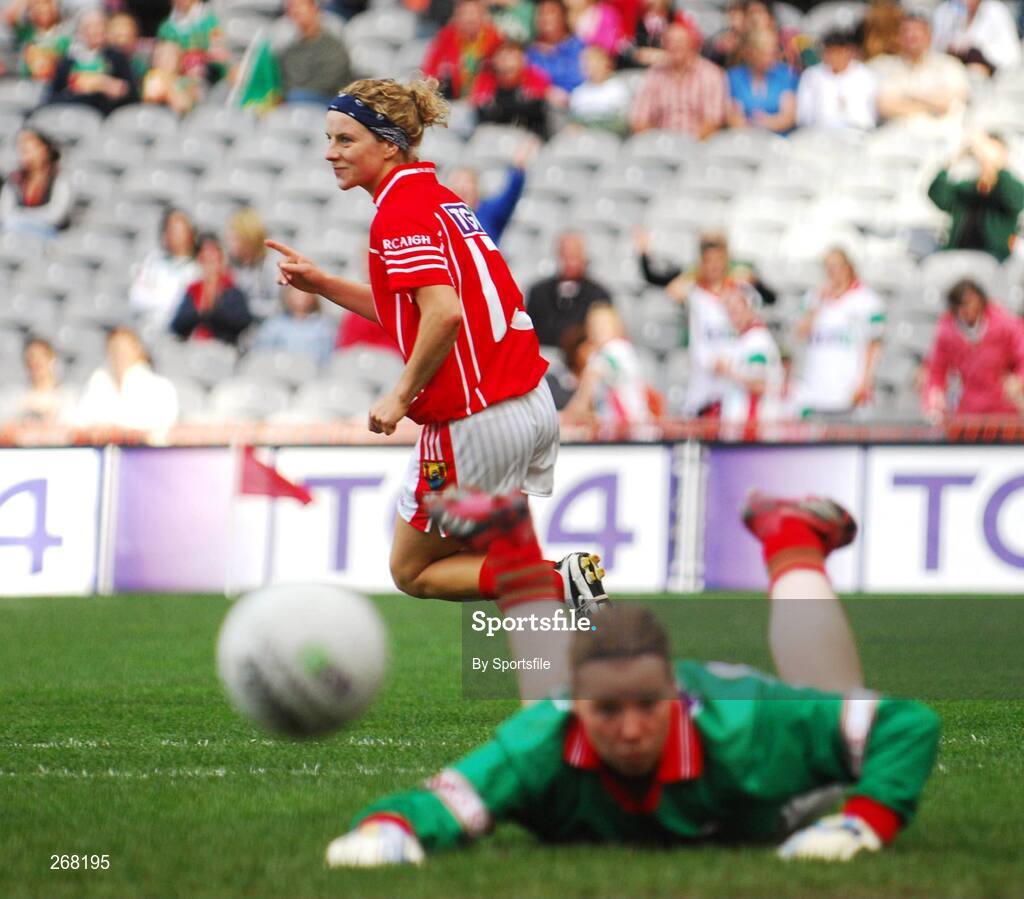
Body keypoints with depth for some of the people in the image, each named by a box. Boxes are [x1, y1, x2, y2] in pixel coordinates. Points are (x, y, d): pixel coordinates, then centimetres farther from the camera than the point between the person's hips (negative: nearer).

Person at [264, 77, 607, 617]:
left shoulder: (399, 214, -15)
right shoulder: (438, 198, 14)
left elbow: (444, 313, -27)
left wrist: (402, 395, -18)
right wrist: (320, 284, 15)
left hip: (474, 423, -9)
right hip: (534, 406, 9)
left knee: (412, 572, 7)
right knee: (492, 561, 23)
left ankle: (561, 583, -10)